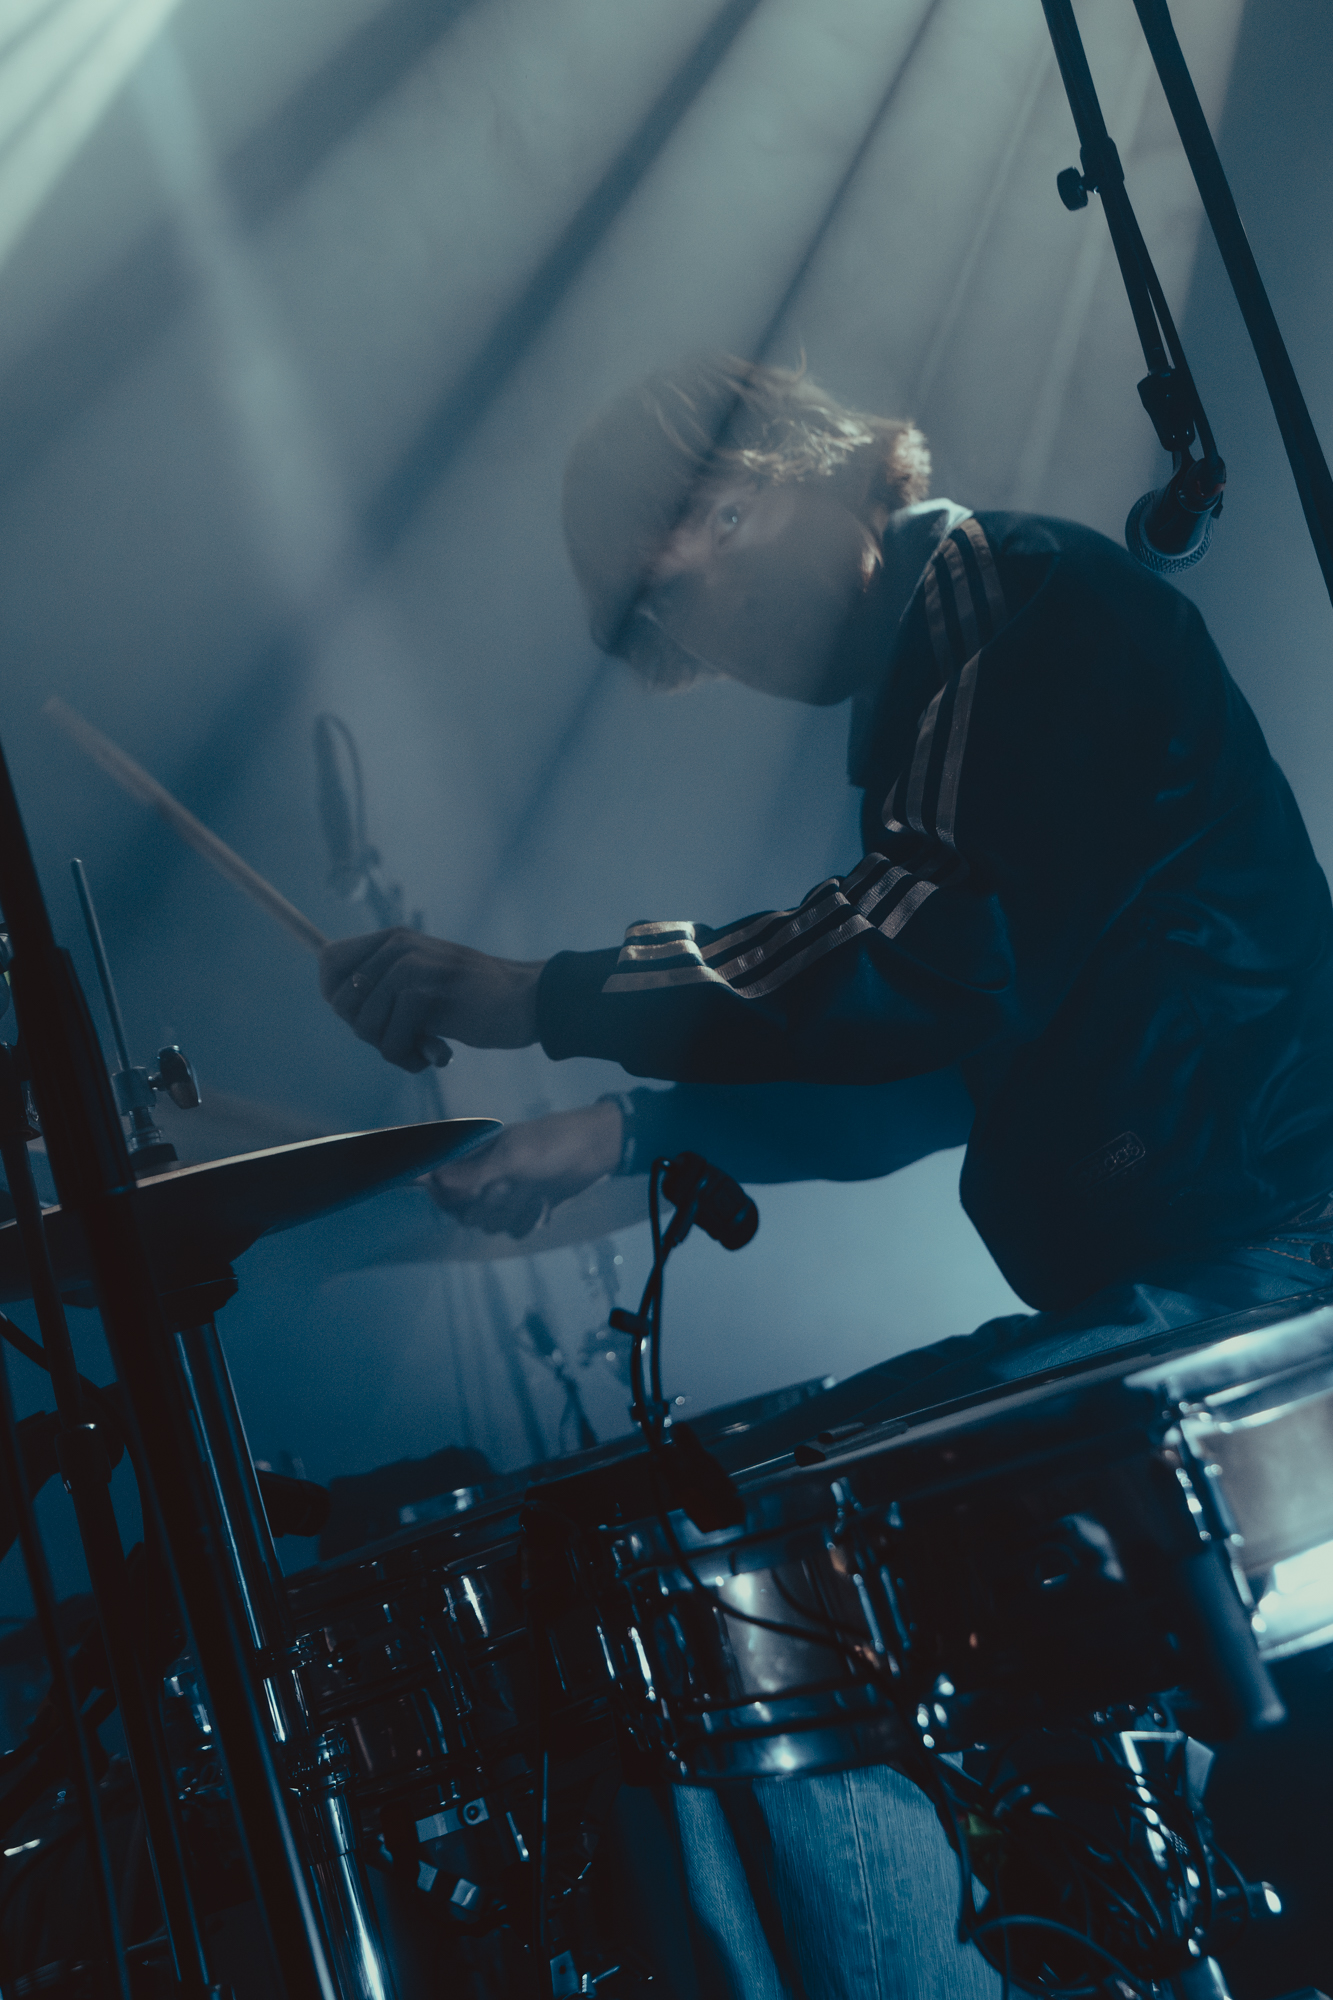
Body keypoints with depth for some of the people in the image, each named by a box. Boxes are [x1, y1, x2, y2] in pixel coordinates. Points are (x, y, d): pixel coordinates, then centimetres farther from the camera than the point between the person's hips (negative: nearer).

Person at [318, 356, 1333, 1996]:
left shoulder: (1010, 597, -8)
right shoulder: (940, 678, 20)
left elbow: (929, 951, -24)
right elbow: (927, 1072, 24)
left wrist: (541, 1001, -17)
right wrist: (634, 1129, 15)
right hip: (1153, 1294, 10)